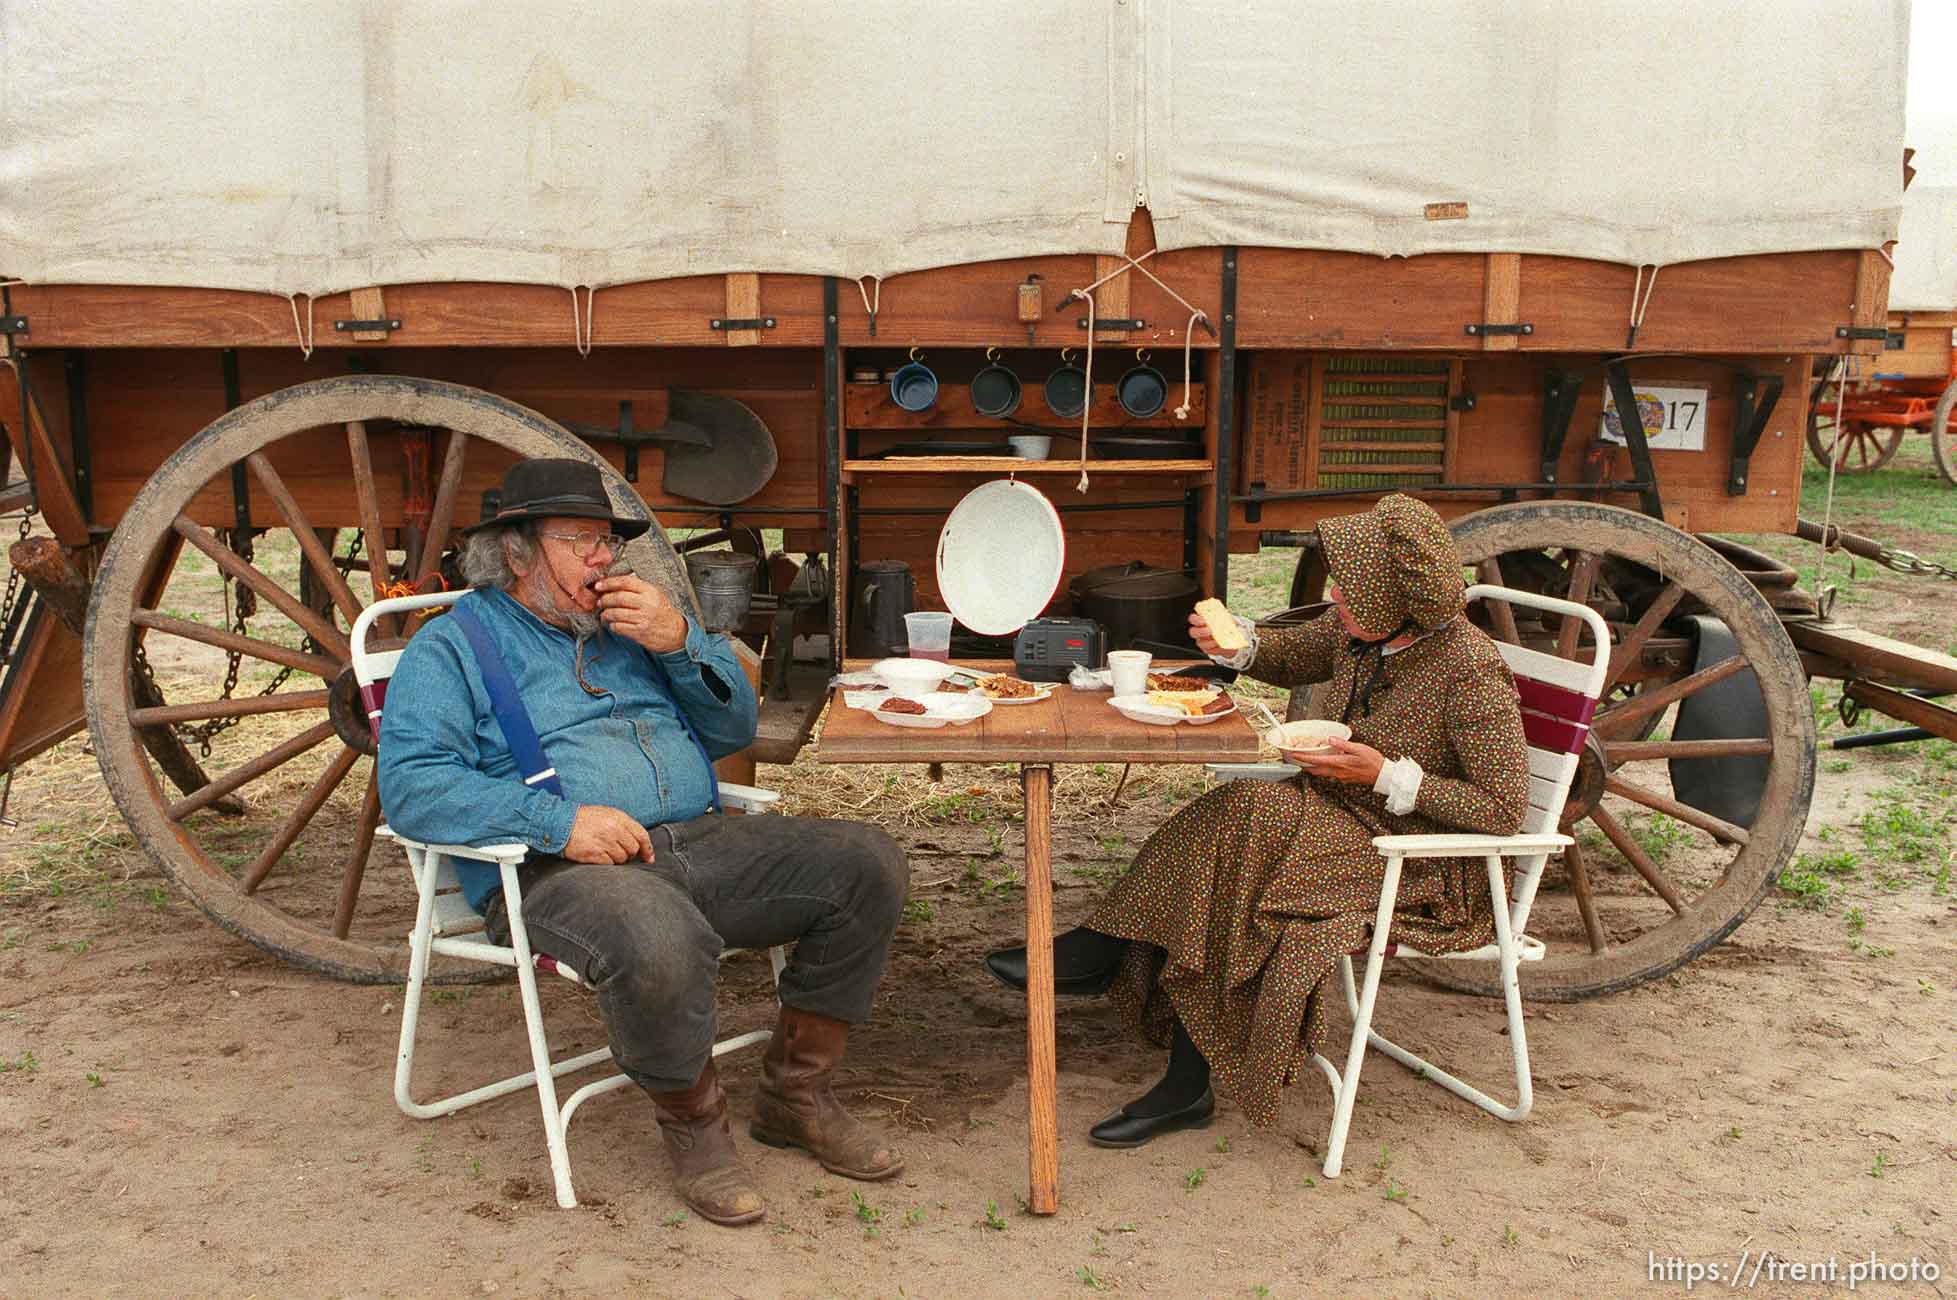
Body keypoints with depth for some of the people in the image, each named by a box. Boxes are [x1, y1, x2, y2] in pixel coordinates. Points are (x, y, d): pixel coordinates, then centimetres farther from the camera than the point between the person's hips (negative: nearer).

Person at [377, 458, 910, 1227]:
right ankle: (693, 1123, -10)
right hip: (556, 873, -6)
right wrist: (559, 821, -22)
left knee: (866, 864, -11)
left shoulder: (631, 626, 24)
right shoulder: (452, 647, 6)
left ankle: (794, 1095, 1)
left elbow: (734, 729, 20)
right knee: (658, 939, -40)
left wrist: (681, 642, 1)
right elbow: (411, 785, -10)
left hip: (695, 841, 6)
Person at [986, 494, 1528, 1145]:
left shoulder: (1473, 675, -20)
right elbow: (1291, 656, 19)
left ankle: (1098, 952, -11)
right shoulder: (1363, 629, 1)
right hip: (1343, 817, 8)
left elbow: (1505, 809, -18)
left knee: (1245, 821, -28)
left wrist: (1387, 776, -21)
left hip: (1428, 867, -7)